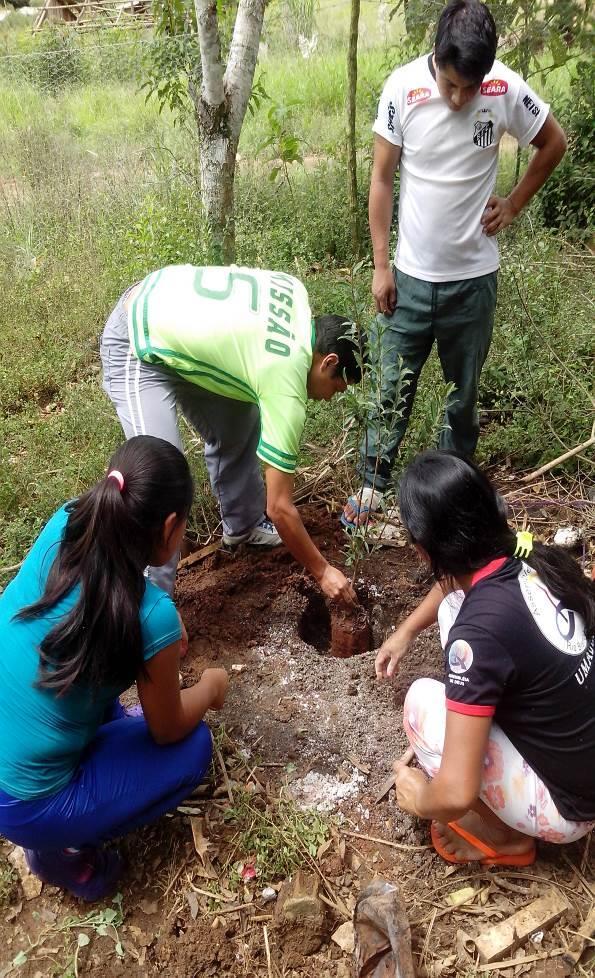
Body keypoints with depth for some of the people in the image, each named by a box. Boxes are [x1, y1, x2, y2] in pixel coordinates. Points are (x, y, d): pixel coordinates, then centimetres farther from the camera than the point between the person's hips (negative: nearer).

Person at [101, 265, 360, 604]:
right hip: (138, 346, -9)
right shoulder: (286, 387, -22)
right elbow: (280, 508, -15)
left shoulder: (295, 290, -5)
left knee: (238, 424, 16)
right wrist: (323, 571, -4)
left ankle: (244, 525, 35)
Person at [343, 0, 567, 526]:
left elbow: (554, 143, 9)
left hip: (474, 276, 1)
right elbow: (382, 178, -4)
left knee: (465, 390, 13)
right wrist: (381, 265, -5)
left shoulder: (507, 89, -9)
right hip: (411, 275, 0)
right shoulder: (403, 87, -11)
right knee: (394, 389, 6)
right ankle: (373, 484, 23)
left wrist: (513, 205, 5)